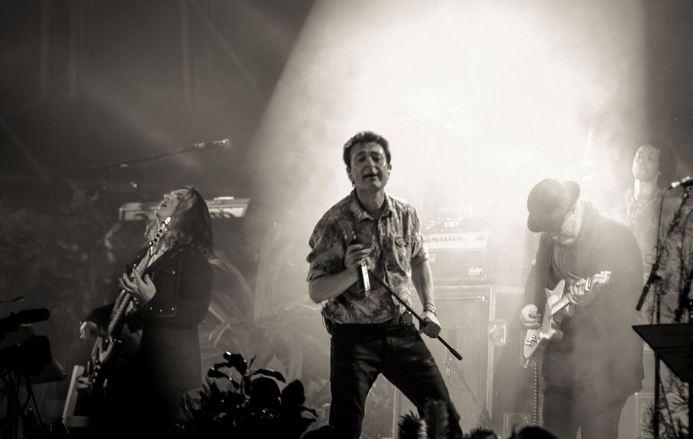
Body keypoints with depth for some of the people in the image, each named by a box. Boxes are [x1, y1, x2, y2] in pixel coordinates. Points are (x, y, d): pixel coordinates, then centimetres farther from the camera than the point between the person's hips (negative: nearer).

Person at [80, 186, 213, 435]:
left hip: (164, 366, -8)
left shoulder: (192, 258, -6)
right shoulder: (146, 255, 18)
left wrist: (153, 301, -26)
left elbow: (196, 312, -16)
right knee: (110, 428, 8)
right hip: (127, 363, 8)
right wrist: (96, 318, 14)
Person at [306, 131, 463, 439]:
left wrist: (429, 308, 10)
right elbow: (316, 292, -11)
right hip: (354, 337, -4)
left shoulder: (406, 215, 2)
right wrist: (350, 273, -29)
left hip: (401, 332, 4)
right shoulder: (334, 224, -12)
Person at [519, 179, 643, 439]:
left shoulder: (616, 239, -18)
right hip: (561, 357, 7)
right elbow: (540, 273, 19)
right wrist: (532, 305, 1)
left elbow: (625, 301, -23)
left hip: (603, 367, -7)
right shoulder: (551, 237, 3)